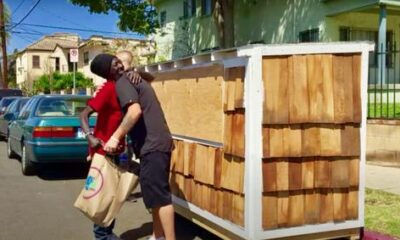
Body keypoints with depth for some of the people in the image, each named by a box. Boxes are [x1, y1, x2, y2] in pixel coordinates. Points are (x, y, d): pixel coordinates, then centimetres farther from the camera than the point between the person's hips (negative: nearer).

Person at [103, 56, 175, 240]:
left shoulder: (122, 82, -8)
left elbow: (135, 111, -23)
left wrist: (115, 137, -19)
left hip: (152, 145, -10)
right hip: (157, 142, 10)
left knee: (159, 196, -8)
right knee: (155, 194, 16)